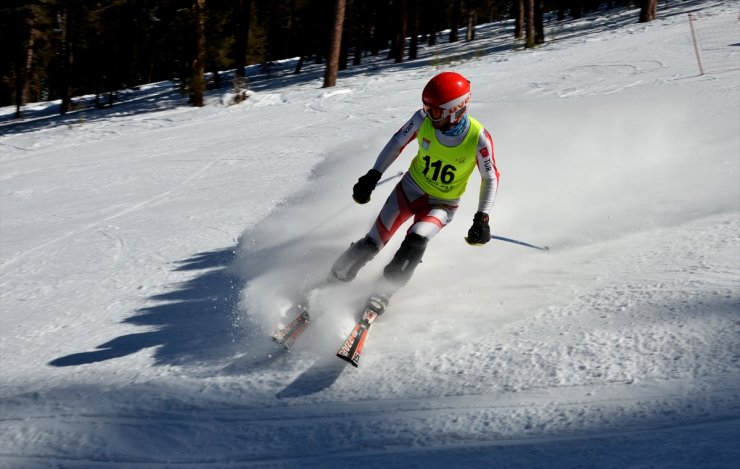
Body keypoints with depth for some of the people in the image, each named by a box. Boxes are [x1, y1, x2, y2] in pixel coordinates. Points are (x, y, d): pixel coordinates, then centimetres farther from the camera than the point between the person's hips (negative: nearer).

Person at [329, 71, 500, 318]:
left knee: (416, 241, -29)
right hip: (411, 187, 2)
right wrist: (372, 176, -6)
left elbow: (491, 178, -12)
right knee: (372, 244, -3)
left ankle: (381, 296, -16)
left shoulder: (478, 138, -26)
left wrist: (482, 219, -18)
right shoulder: (424, 119, -20)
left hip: (442, 204, -2)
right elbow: (398, 142, -3)